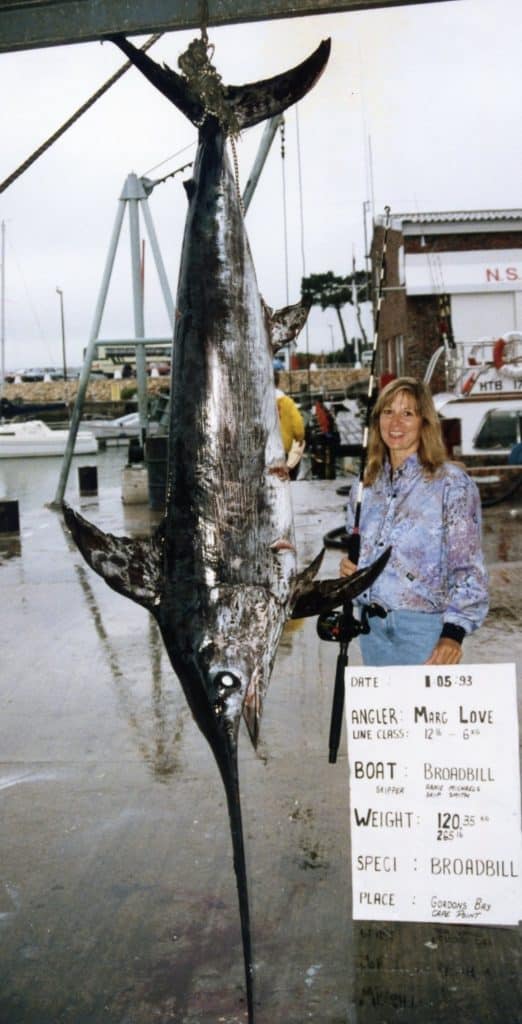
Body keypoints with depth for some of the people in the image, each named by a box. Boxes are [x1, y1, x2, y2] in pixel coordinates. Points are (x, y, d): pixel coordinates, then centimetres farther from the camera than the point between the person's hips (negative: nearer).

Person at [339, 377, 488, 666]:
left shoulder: (452, 483, -8)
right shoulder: (365, 487, 9)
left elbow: (467, 566, -12)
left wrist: (453, 633, -22)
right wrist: (349, 565, 0)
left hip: (423, 627, -5)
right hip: (372, 626, 5)